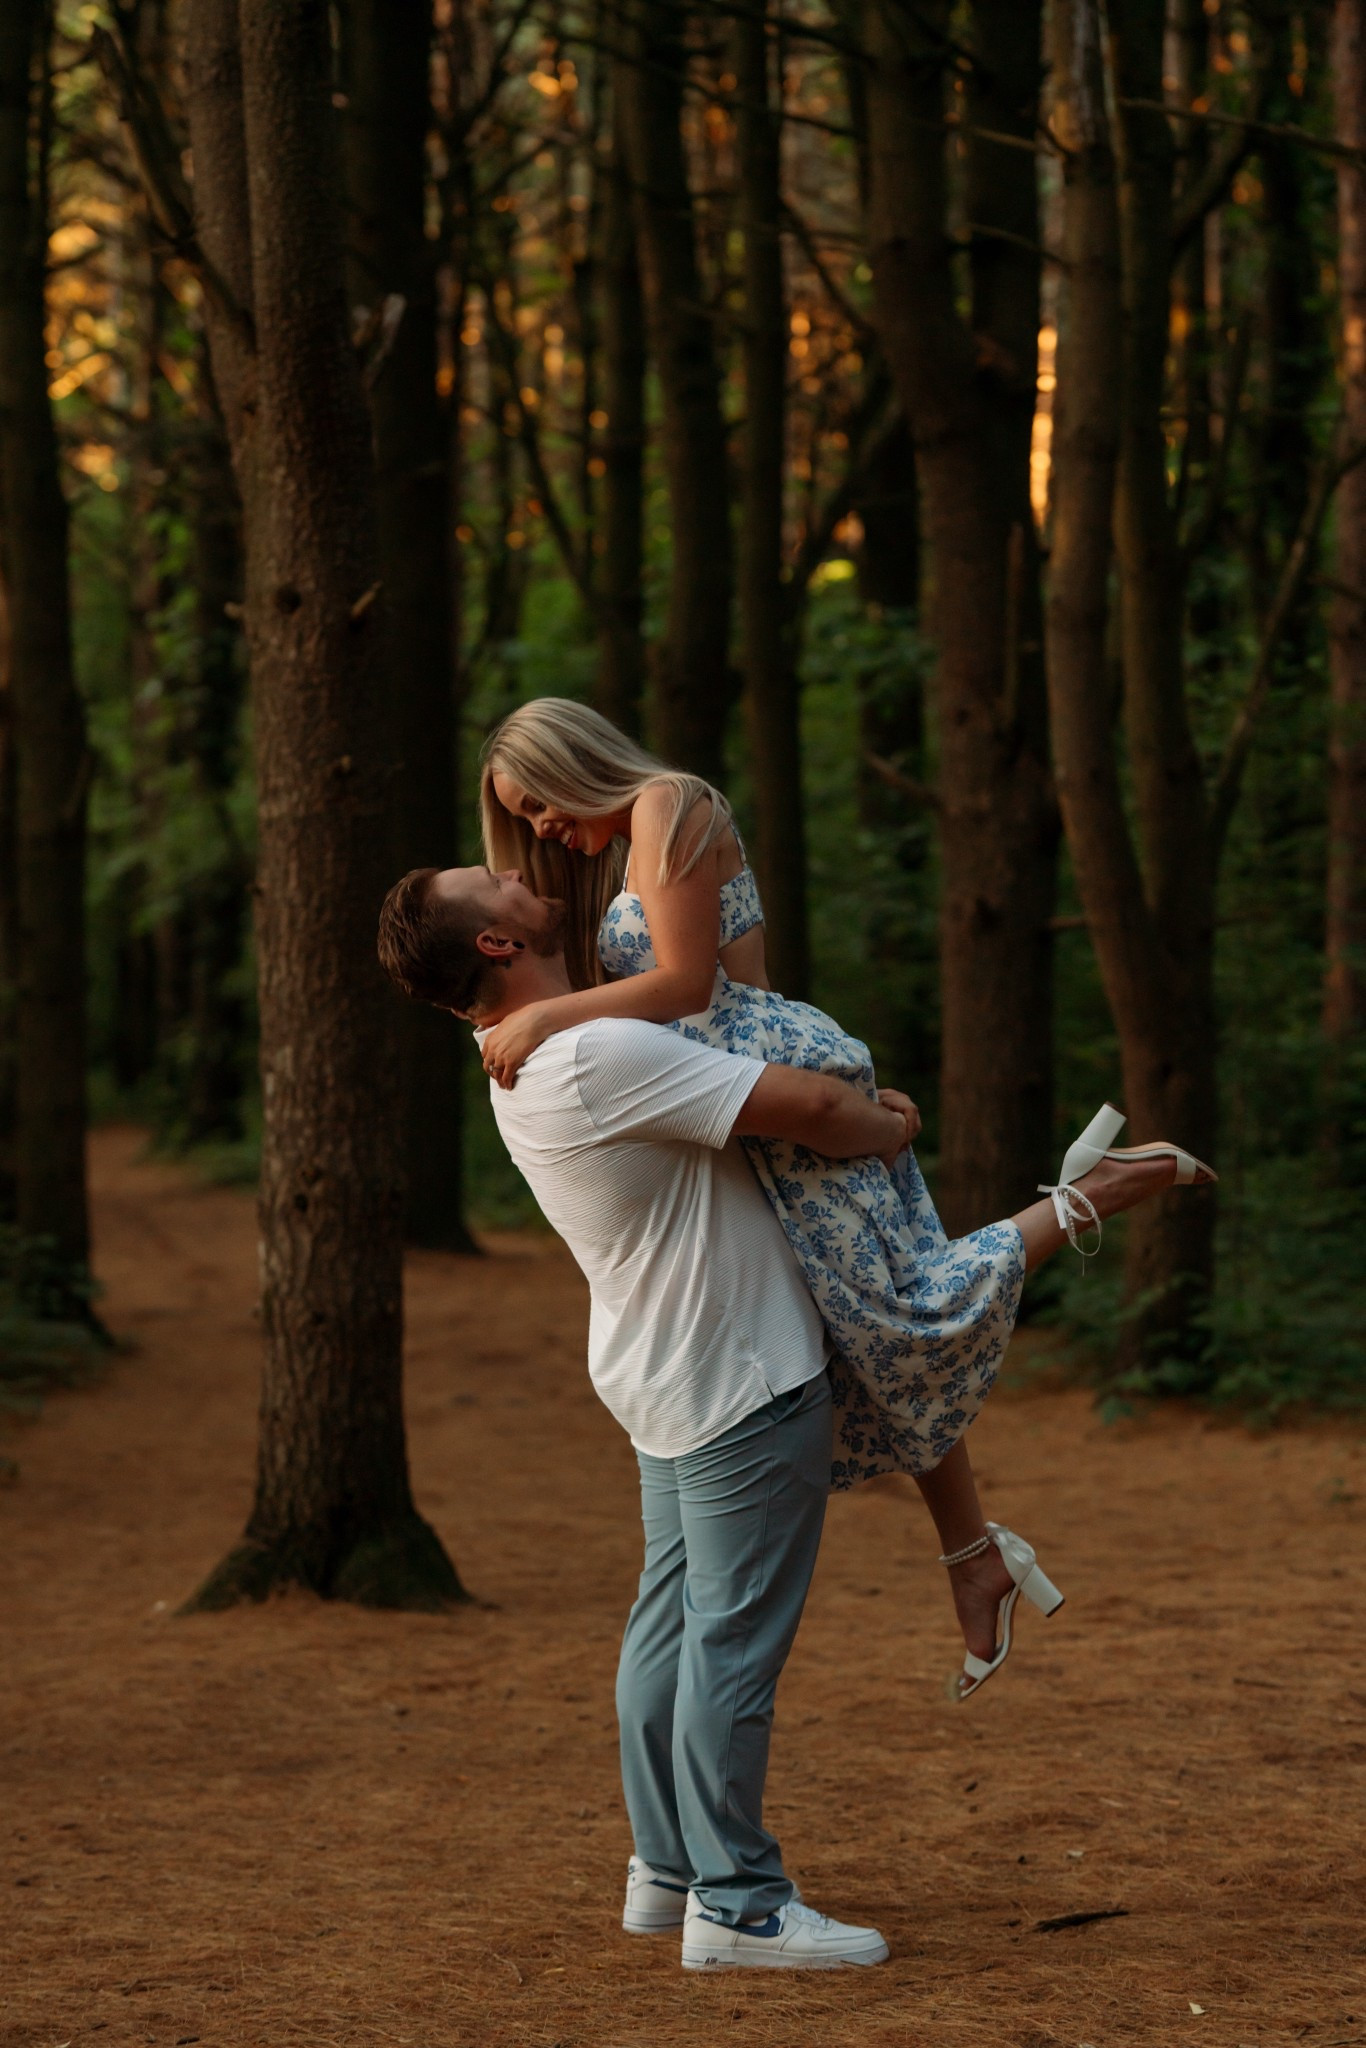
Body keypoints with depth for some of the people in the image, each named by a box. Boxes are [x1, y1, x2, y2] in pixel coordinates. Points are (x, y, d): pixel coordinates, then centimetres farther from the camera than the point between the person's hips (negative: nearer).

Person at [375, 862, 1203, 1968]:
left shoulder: (526, 1062, 5)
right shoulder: (599, 1056, -27)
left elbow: (733, 1070, 20)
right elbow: (811, 1107, -26)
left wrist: (857, 1103, 9)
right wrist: (884, 1131, -5)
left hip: (663, 1373, 10)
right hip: (744, 1380, -10)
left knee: (675, 1618, 17)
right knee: (736, 1639, -4)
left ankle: (668, 1871, 26)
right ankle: (737, 1905, 2)